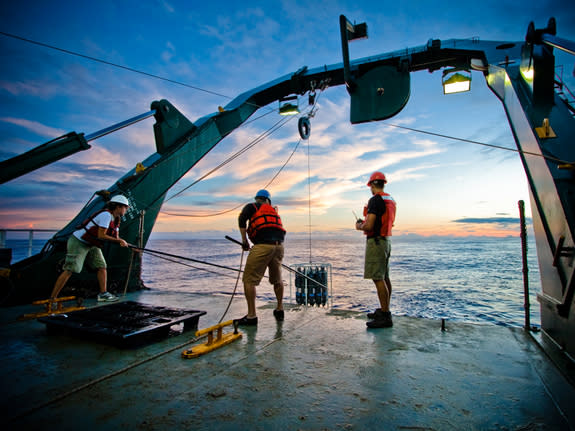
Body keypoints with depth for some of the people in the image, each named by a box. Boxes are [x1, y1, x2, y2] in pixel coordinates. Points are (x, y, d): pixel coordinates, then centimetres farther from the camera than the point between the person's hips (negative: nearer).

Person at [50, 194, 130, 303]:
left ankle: (103, 294, 8)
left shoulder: (115, 219, 6)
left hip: (92, 244, 10)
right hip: (78, 241, -10)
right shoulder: (106, 215, -24)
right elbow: (101, 236, -25)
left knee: (102, 266, 3)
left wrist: (122, 242, -11)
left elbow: (116, 237, 7)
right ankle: (52, 298, -3)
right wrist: (119, 240, -18)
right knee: (69, 270, -10)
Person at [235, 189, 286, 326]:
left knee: (249, 280, 3)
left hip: (263, 245, -6)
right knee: (277, 279, 22)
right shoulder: (274, 211, 29)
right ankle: (280, 310, 32)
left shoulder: (252, 206, 14)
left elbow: (242, 219, -4)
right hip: (279, 245, 6)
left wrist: (244, 241, 1)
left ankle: (251, 316, 3)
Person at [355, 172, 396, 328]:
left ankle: (385, 316, -4)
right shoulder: (391, 200, 14)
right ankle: (384, 310, 25)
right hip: (387, 239, 10)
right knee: (384, 277, 15)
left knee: (378, 278, -7)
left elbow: (369, 226, -22)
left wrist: (359, 226, -1)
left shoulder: (375, 200, -16)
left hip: (376, 241, -10)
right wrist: (365, 222, 24)